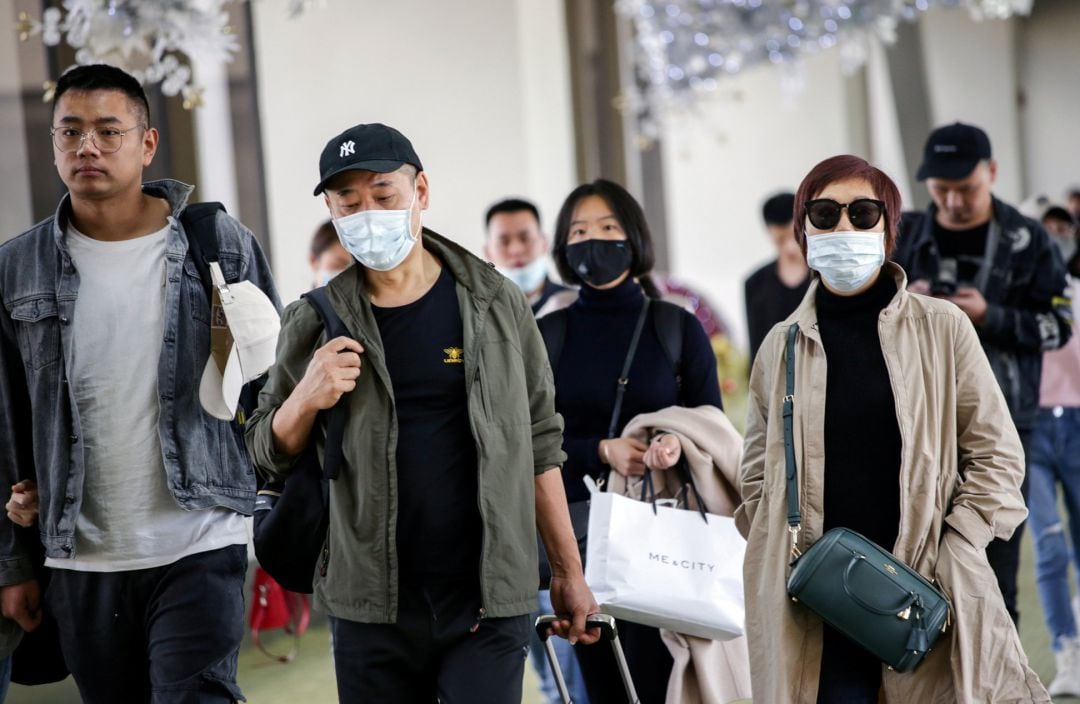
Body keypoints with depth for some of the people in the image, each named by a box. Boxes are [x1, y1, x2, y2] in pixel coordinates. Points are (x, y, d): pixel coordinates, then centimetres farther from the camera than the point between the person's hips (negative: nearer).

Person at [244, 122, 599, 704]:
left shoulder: (495, 305, 1)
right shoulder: (315, 323, 1)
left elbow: (538, 444, 6)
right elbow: (267, 455, 7)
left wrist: (569, 572, 6)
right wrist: (306, 399, -14)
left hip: (487, 600, -1)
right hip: (371, 606, 1)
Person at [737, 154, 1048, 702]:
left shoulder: (942, 328, 4)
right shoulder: (782, 346, 9)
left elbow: (997, 456, 4)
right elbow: (757, 479, 14)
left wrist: (947, 562, -6)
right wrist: (782, 572, 0)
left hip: (930, 595, -1)